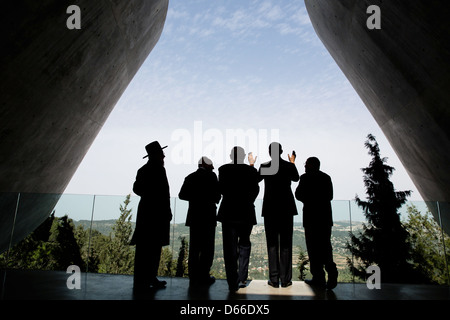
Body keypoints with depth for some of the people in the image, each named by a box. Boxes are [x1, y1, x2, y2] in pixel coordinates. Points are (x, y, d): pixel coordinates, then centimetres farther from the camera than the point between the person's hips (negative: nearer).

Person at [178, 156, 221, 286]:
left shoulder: (190, 177, 8)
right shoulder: (211, 176, -6)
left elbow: (182, 195, 5)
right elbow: (217, 194, -10)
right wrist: (215, 199, 11)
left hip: (193, 217, 5)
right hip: (208, 217, -5)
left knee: (194, 247, 12)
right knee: (207, 248, 4)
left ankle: (194, 276, 18)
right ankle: (203, 276, 7)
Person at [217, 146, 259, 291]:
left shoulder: (223, 169, -5)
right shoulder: (251, 170, -4)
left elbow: (221, 190, 1)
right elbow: (255, 191, 3)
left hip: (228, 213, 0)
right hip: (246, 213, 1)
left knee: (230, 248, 6)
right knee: (244, 244, 19)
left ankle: (233, 284, 11)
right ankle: (242, 278, 17)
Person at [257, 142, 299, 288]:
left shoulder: (264, 167, -7)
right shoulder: (289, 166, -4)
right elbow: (296, 178, 16)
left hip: (270, 209, -1)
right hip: (286, 209, 1)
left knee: (272, 244, 7)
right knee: (286, 244, 9)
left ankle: (274, 279, 11)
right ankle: (285, 279, 14)